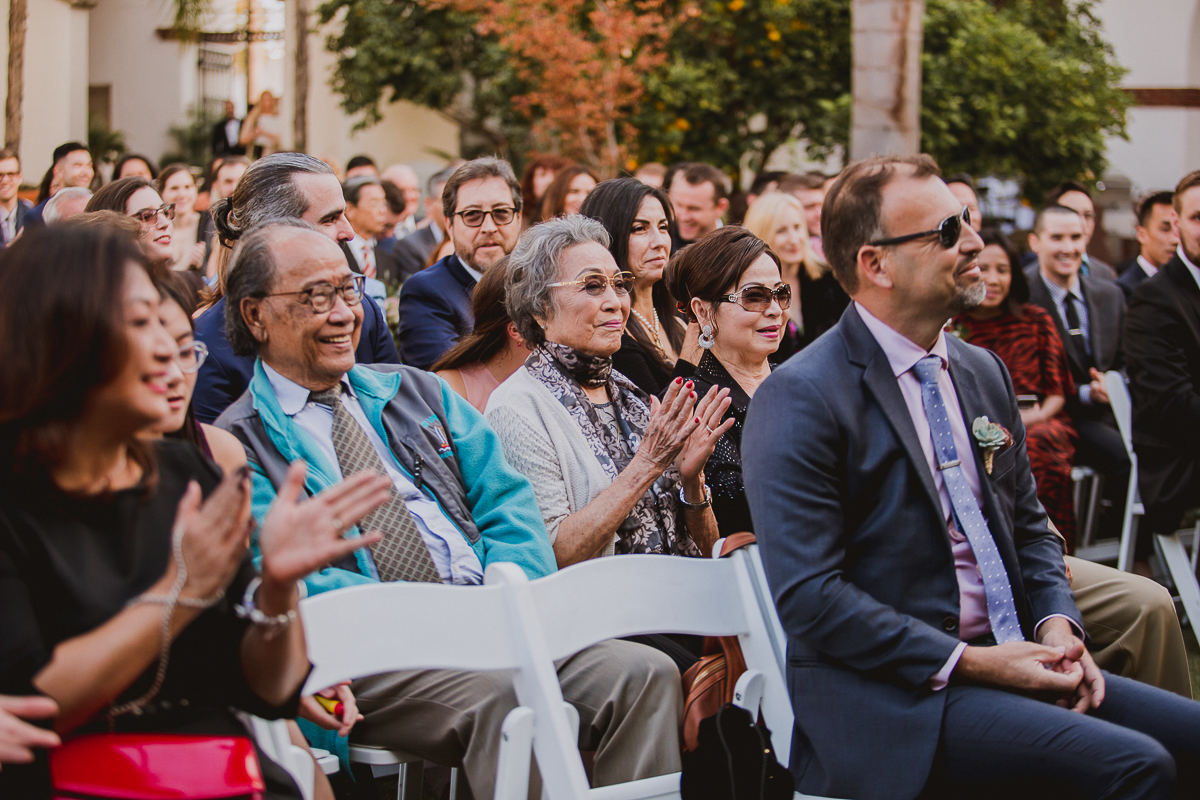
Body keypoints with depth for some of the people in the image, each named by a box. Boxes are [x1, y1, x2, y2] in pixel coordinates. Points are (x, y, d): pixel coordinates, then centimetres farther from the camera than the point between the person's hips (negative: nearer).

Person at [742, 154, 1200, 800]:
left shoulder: (983, 372, 16)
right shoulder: (799, 400, -9)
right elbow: (807, 596, -15)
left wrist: (1057, 625, 3)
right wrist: (967, 662, -17)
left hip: (1010, 663, 8)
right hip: (891, 699, -8)